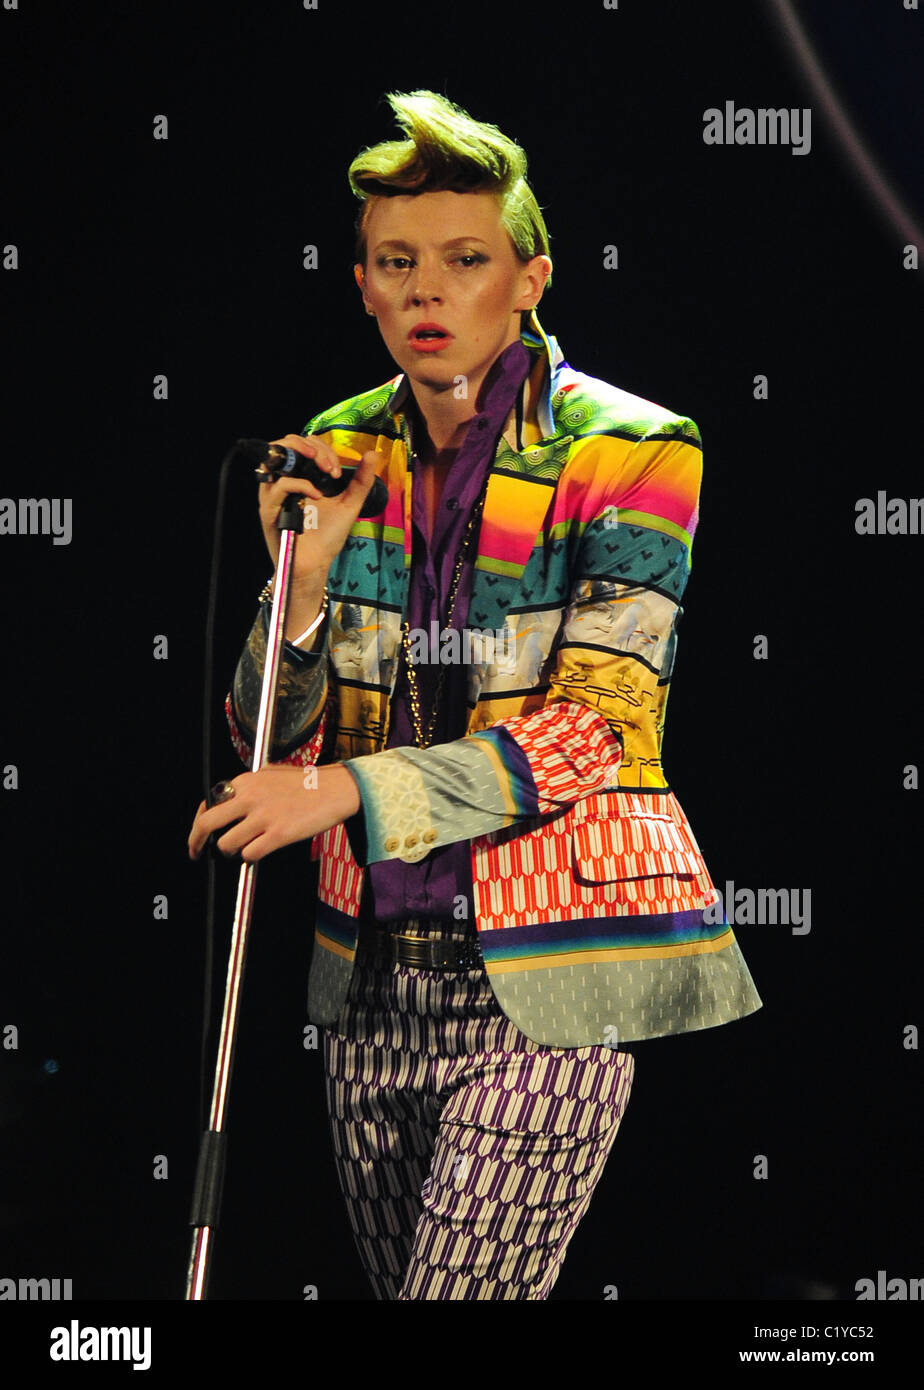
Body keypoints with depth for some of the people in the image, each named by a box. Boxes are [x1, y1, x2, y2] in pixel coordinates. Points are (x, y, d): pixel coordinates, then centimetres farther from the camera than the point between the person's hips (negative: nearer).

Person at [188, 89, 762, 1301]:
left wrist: (350, 788, -23)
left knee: (463, 1284, -12)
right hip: (377, 971, 5)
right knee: (398, 1283, 15)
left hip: (543, 980, -5)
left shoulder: (631, 452, -7)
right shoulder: (339, 458, 6)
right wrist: (305, 580, -12)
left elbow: (591, 727, -15)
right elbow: (268, 744, 7)